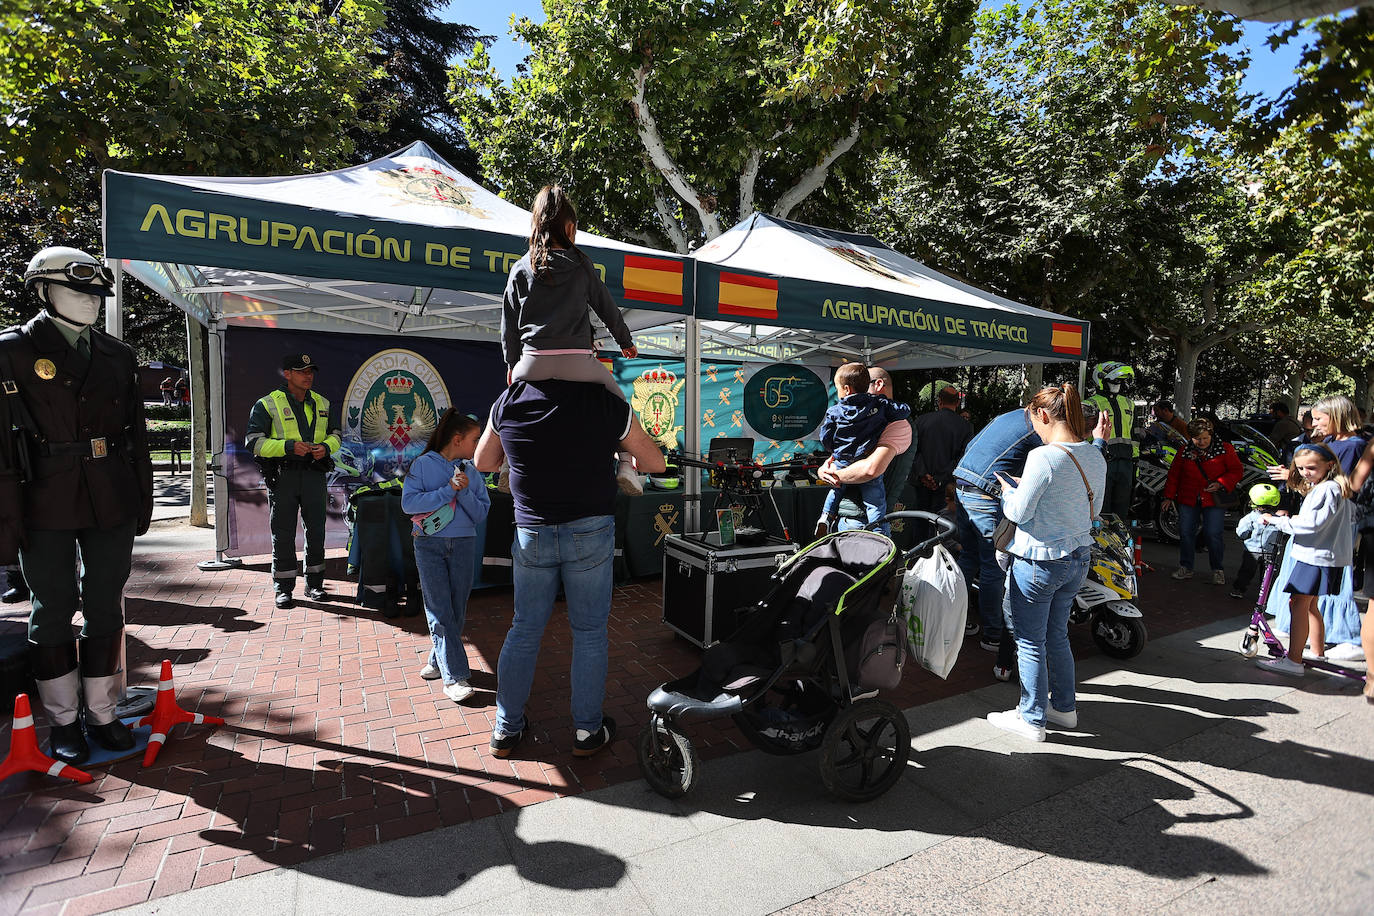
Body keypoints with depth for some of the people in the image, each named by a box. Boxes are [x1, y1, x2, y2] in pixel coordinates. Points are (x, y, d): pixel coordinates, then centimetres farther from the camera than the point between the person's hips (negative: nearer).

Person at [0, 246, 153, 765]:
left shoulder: (117, 356, 11)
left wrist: (143, 499, 10)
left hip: (112, 506, 4)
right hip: (46, 508, -3)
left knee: (105, 610, 9)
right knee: (52, 611, 8)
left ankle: (102, 715, 22)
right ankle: (63, 722, 22)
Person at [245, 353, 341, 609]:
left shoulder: (322, 403, 11)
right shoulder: (268, 404, -2)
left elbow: (335, 435, 17)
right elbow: (254, 442, -8)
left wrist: (325, 447, -6)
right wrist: (289, 446, -21)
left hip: (314, 474, 4)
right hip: (282, 475, -3)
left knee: (316, 530, 8)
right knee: (283, 533, 3)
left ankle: (314, 584, 21)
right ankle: (283, 589, 14)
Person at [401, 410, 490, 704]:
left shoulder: (471, 472, 7)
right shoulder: (423, 464, -1)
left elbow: (481, 513, 4)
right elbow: (409, 503, -10)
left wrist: (465, 492, -13)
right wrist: (448, 490, -15)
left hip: (464, 545, 3)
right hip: (429, 545, -3)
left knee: (457, 609, 7)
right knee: (439, 610, -6)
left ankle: (439, 660, 25)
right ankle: (454, 676, -4)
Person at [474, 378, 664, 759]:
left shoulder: (508, 400, -3)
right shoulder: (607, 402, -10)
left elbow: (483, 463, 13)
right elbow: (656, 464, 0)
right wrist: (620, 449, 18)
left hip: (531, 534, 3)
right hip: (590, 531, -2)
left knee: (524, 629, 16)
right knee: (589, 632, 11)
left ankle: (507, 728, 28)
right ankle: (587, 731, 23)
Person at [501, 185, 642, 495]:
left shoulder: (520, 269, 10)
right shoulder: (581, 264, 7)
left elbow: (509, 322, 13)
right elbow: (606, 307, 14)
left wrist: (511, 364, 23)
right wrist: (626, 341, 27)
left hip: (532, 363, 2)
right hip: (577, 361, -2)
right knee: (618, 400, 18)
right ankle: (626, 464, 3)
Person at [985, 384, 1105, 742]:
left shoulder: (1043, 457, -21)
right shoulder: (1095, 457, 3)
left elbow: (1019, 512, -17)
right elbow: (1094, 510, 15)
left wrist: (1007, 489, 3)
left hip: (1039, 561, -8)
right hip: (1079, 558, 8)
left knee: (1030, 642, 6)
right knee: (1057, 635, 23)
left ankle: (1031, 719, 19)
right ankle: (1064, 707, 36)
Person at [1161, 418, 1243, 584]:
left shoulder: (1225, 449, -1)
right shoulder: (1184, 452, 7)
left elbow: (1237, 471, 1)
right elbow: (1174, 474, 14)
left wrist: (1220, 484, -15)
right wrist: (1169, 496, 11)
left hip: (1214, 499, -3)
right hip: (1188, 499, 3)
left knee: (1213, 534, -8)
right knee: (1185, 533, 2)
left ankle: (1218, 570, 9)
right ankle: (1186, 568, 15)